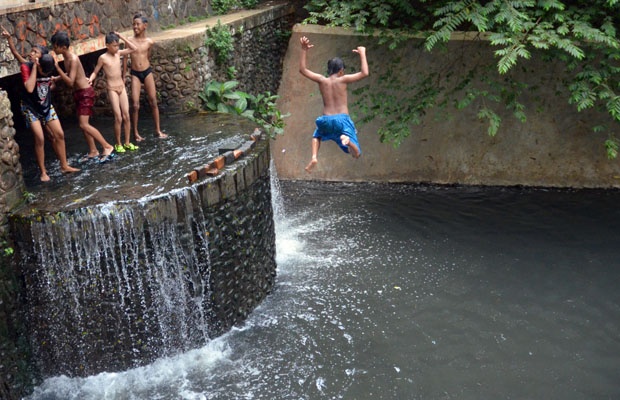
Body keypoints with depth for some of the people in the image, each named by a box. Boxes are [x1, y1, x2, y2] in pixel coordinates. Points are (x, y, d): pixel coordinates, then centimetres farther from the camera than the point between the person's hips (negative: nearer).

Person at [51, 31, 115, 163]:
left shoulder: (73, 59, -23)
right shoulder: (66, 58, 5)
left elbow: (70, 82, -26)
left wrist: (57, 68, -28)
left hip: (86, 93, -9)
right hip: (78, 93, 9)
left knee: (84, 125, -14)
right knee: (83, 124, 11)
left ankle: (107, 147, -8)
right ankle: (93, 151, 19)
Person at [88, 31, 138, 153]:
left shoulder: (118, 53, 6)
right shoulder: (103, 58, -8)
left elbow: (133, 48, 7)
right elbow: (95, 72, -2)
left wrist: (121, 37, 1)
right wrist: (91, 79, -22)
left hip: (122, 87, 5)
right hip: (112, 89, -5)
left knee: (126, 116, 4)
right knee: (118, 118, -6)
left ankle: (127, 142, 12)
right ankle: (118, 144, 6)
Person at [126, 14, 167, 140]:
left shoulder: (149, 42, 1)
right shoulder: (129, 41, -3)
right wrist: (123, 77, 5)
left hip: (147, 72, 2)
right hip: (135, 74, -2)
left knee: (153, 102, 5)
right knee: (135, 105, -5)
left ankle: (158, 130, 15)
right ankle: (136, 133, 5)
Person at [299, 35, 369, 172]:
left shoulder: (321, 80, 4)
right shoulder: (343, 80, -2)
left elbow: (302, 69, 11)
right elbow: (364, 73, -2)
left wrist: (304, 50, 12)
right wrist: (362, 54, 7)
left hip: (326, 120, 2)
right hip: (343, 119, -2)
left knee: (317, 135, 39)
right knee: (356, 154, 0)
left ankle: (314, 157, 9)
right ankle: (347, 139, -35)